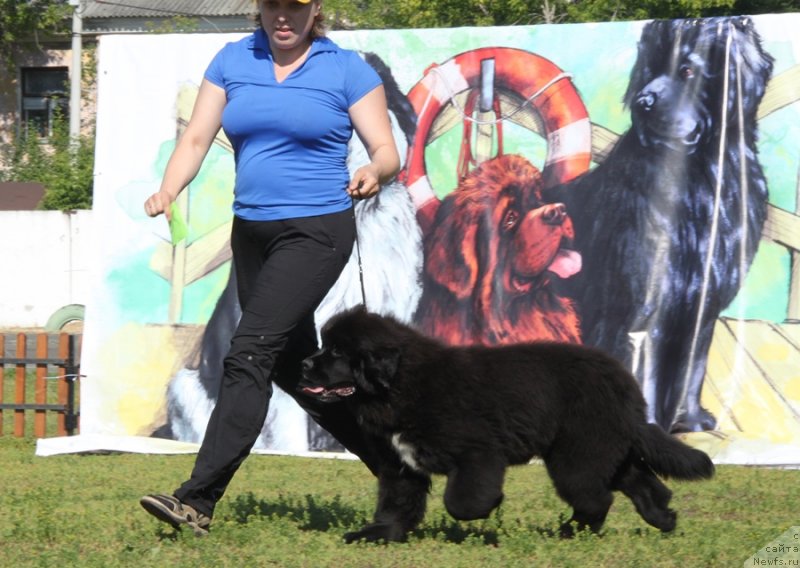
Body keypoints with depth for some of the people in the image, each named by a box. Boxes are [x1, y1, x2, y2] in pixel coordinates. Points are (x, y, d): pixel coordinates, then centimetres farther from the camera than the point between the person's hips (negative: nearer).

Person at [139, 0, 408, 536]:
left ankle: (198, 501, -20)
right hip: (252, 231, 7)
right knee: (292, 365, 12)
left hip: (316, 231, -6)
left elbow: (388, 152, -4)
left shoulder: (347, 69, -3)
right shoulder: (232, 61, 8)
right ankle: (393, 465, 28)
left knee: (249, 355, -17)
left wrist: (374, 173, -28)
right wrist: (168, 192, -15)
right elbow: (196, 139, 4)